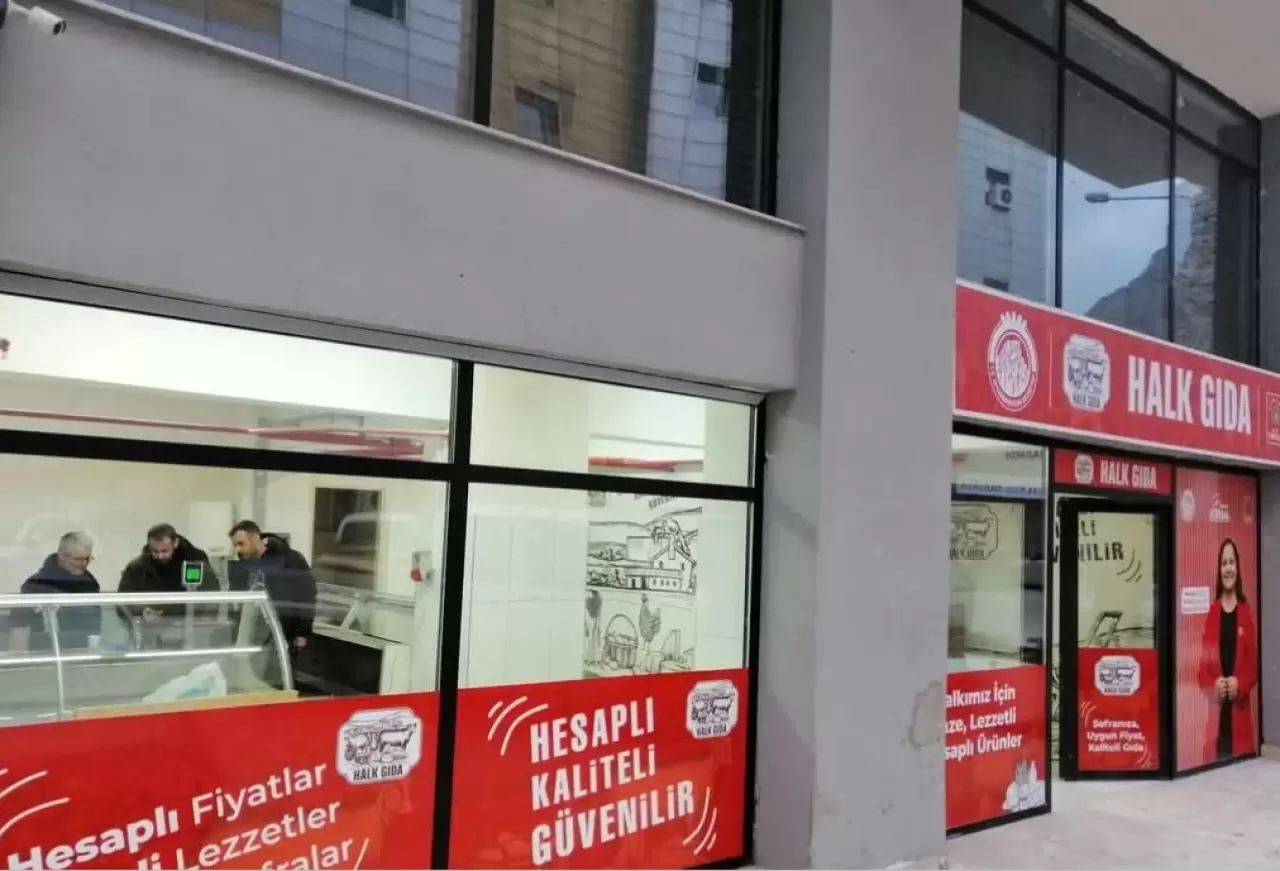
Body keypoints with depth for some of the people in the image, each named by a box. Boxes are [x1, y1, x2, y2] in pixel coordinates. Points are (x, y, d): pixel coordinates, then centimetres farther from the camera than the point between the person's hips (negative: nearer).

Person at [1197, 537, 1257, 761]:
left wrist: (1239, 684, -12)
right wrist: (1213, 684, -12)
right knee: (1215, 758, -3)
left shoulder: (1246, 612, 3)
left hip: (1240, 709, 0)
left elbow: (1253, 664, 4)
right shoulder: (1211, 612, 4)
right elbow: (1202, 664, 5)